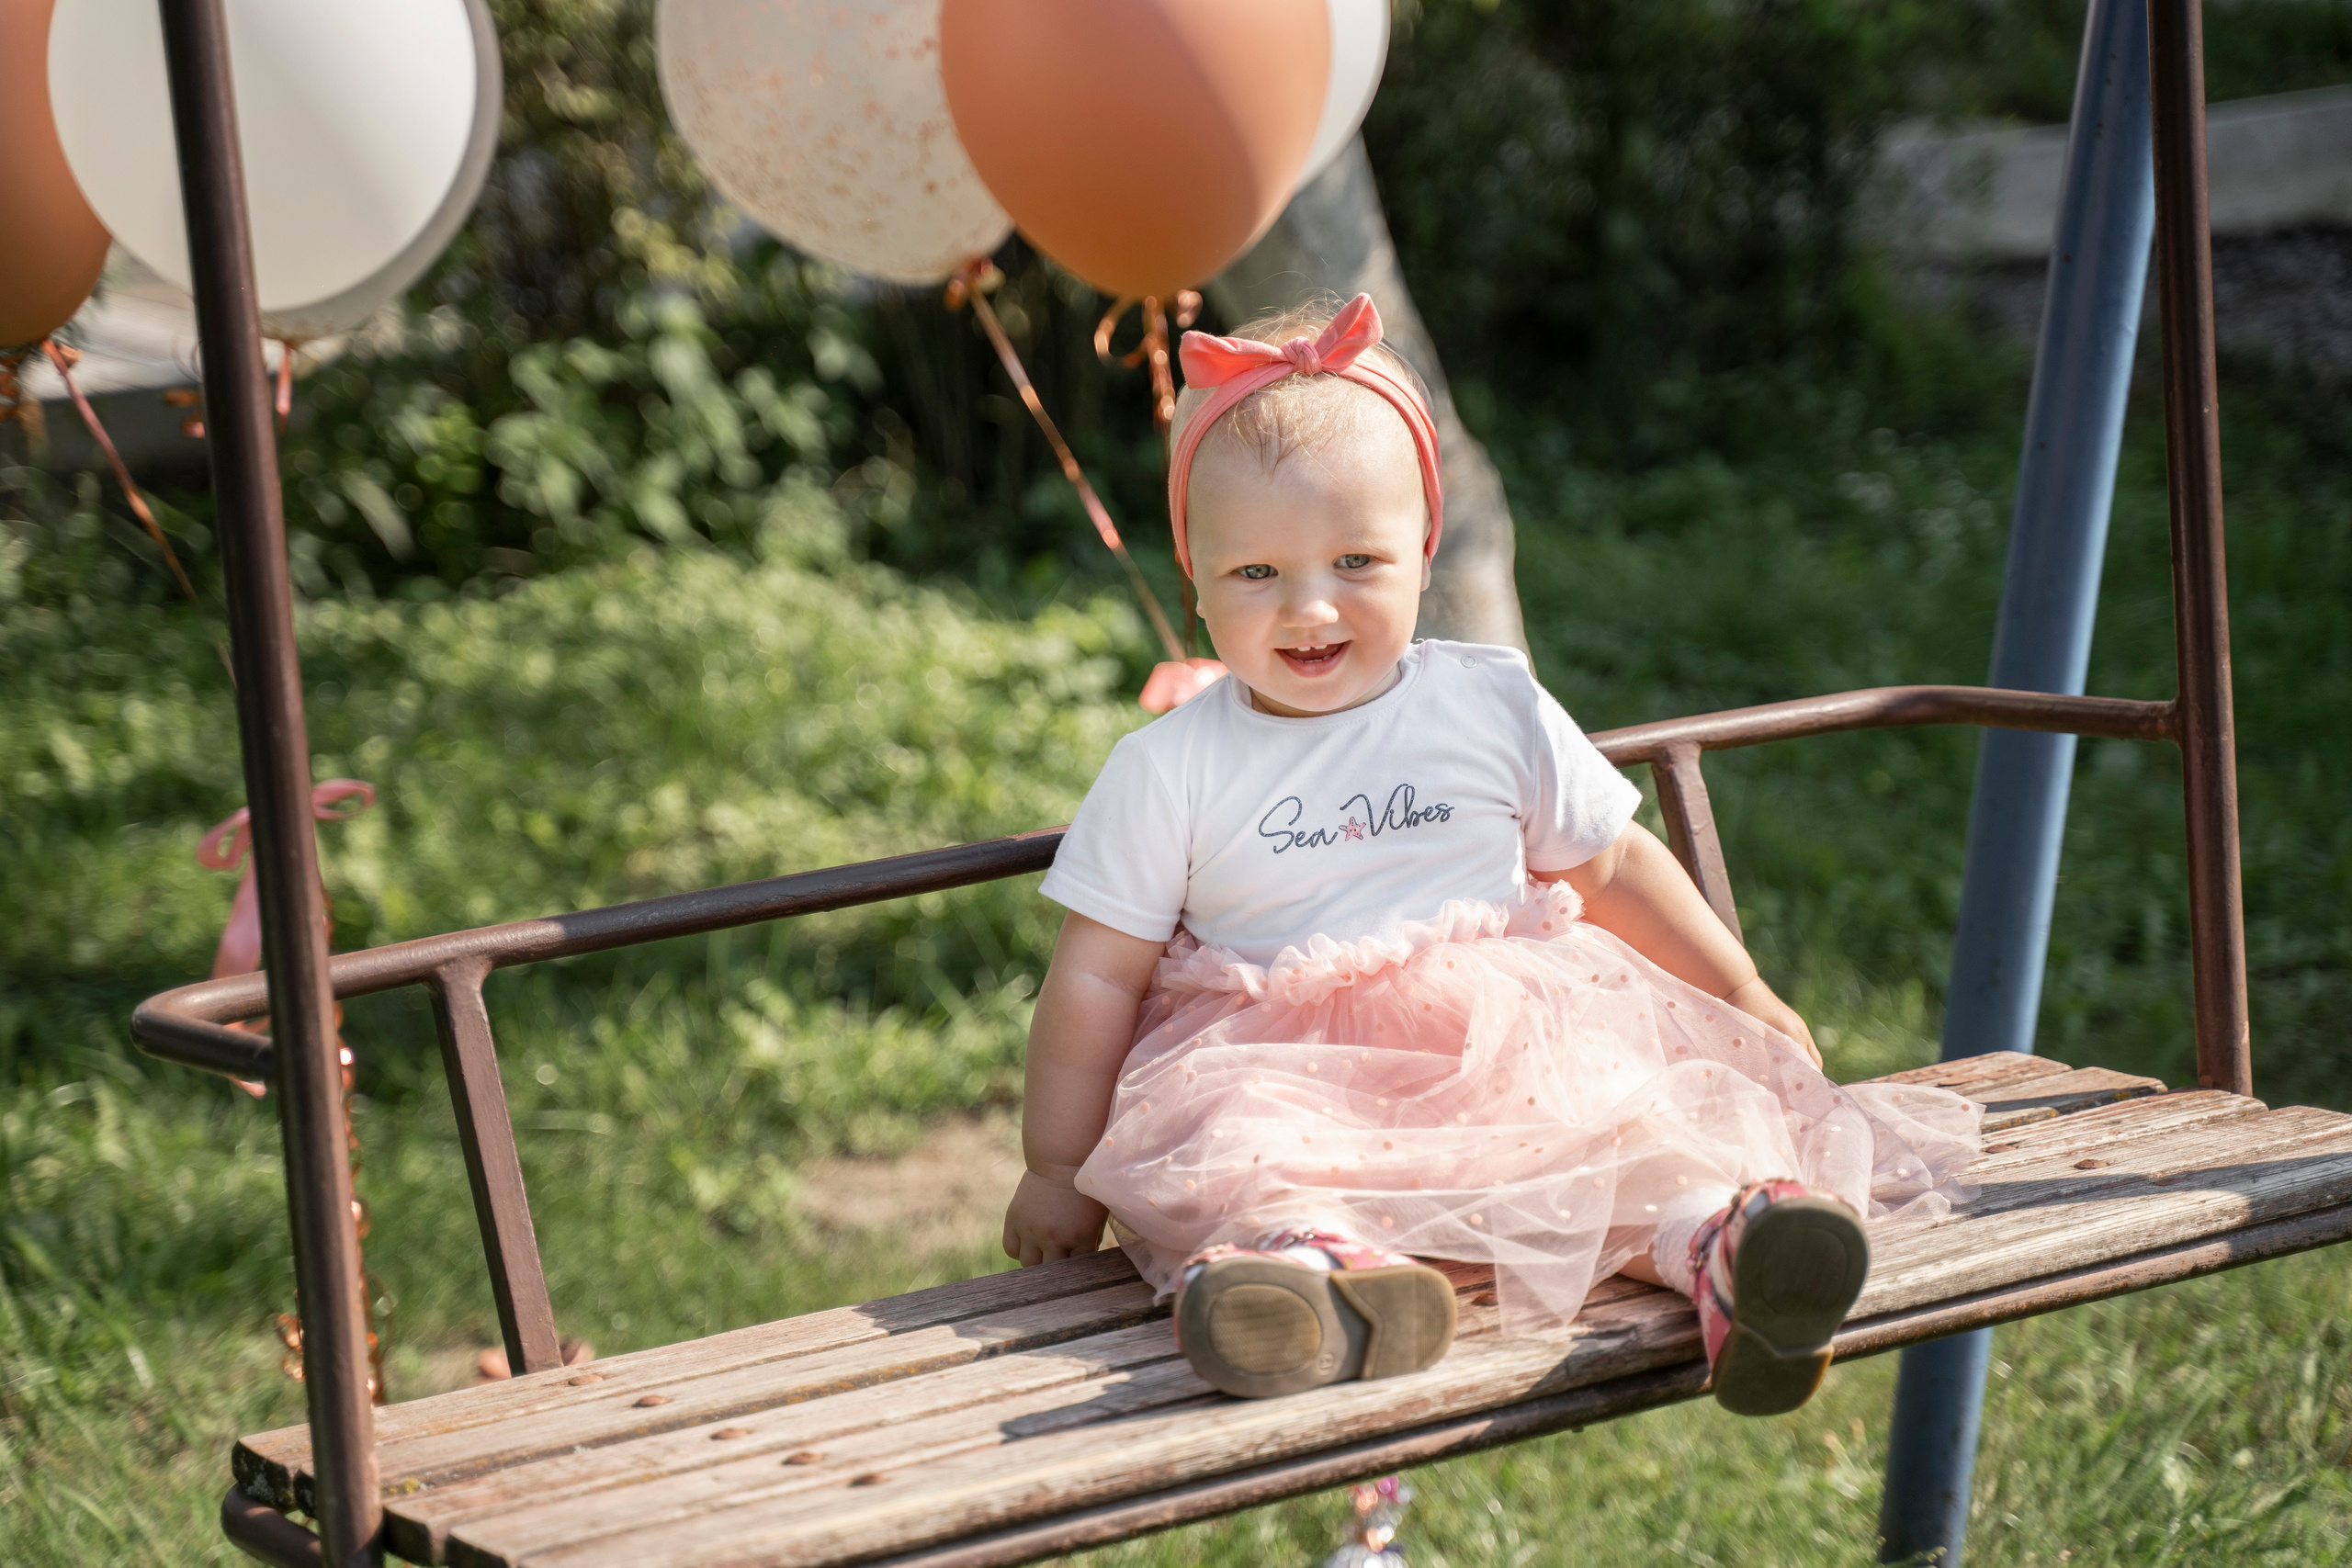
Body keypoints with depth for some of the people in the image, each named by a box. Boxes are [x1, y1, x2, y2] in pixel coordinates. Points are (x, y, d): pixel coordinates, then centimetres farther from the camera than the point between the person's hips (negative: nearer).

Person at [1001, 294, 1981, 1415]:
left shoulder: (1494, 709, 6)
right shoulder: (1169, 771, 0)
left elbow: (1613, 866, 17)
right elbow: (1097, 977, 3)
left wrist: (1748, 1004, 20)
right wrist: (1058, 1174, 5)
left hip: (1503, 1047, 2)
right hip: (1275, 1066, -2)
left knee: (1623, 1107, -26)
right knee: (1237, 1150, -35)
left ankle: (1715, 1239, -54)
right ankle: (1316, 1260, -65)